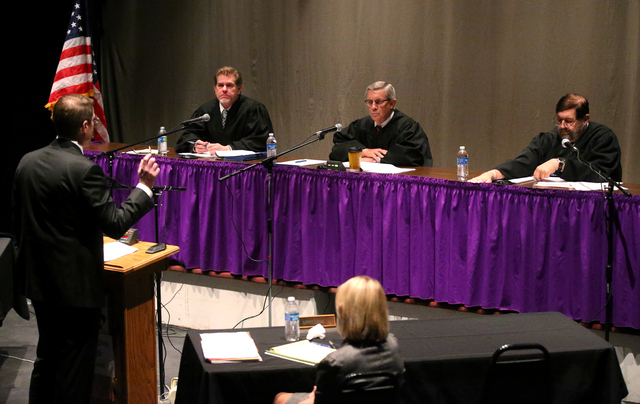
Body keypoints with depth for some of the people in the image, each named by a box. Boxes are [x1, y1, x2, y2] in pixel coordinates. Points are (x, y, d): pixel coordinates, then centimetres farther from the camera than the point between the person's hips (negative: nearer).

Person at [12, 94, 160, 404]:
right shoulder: (84, 169, -21)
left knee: (46, 358, 22)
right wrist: (144, 186, -11)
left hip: (38, 280, 8)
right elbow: (114, 224, -20)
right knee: (75, 369, 5)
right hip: (76, 284, -8)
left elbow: (18, 220, 10)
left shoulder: (27, 162, 2)